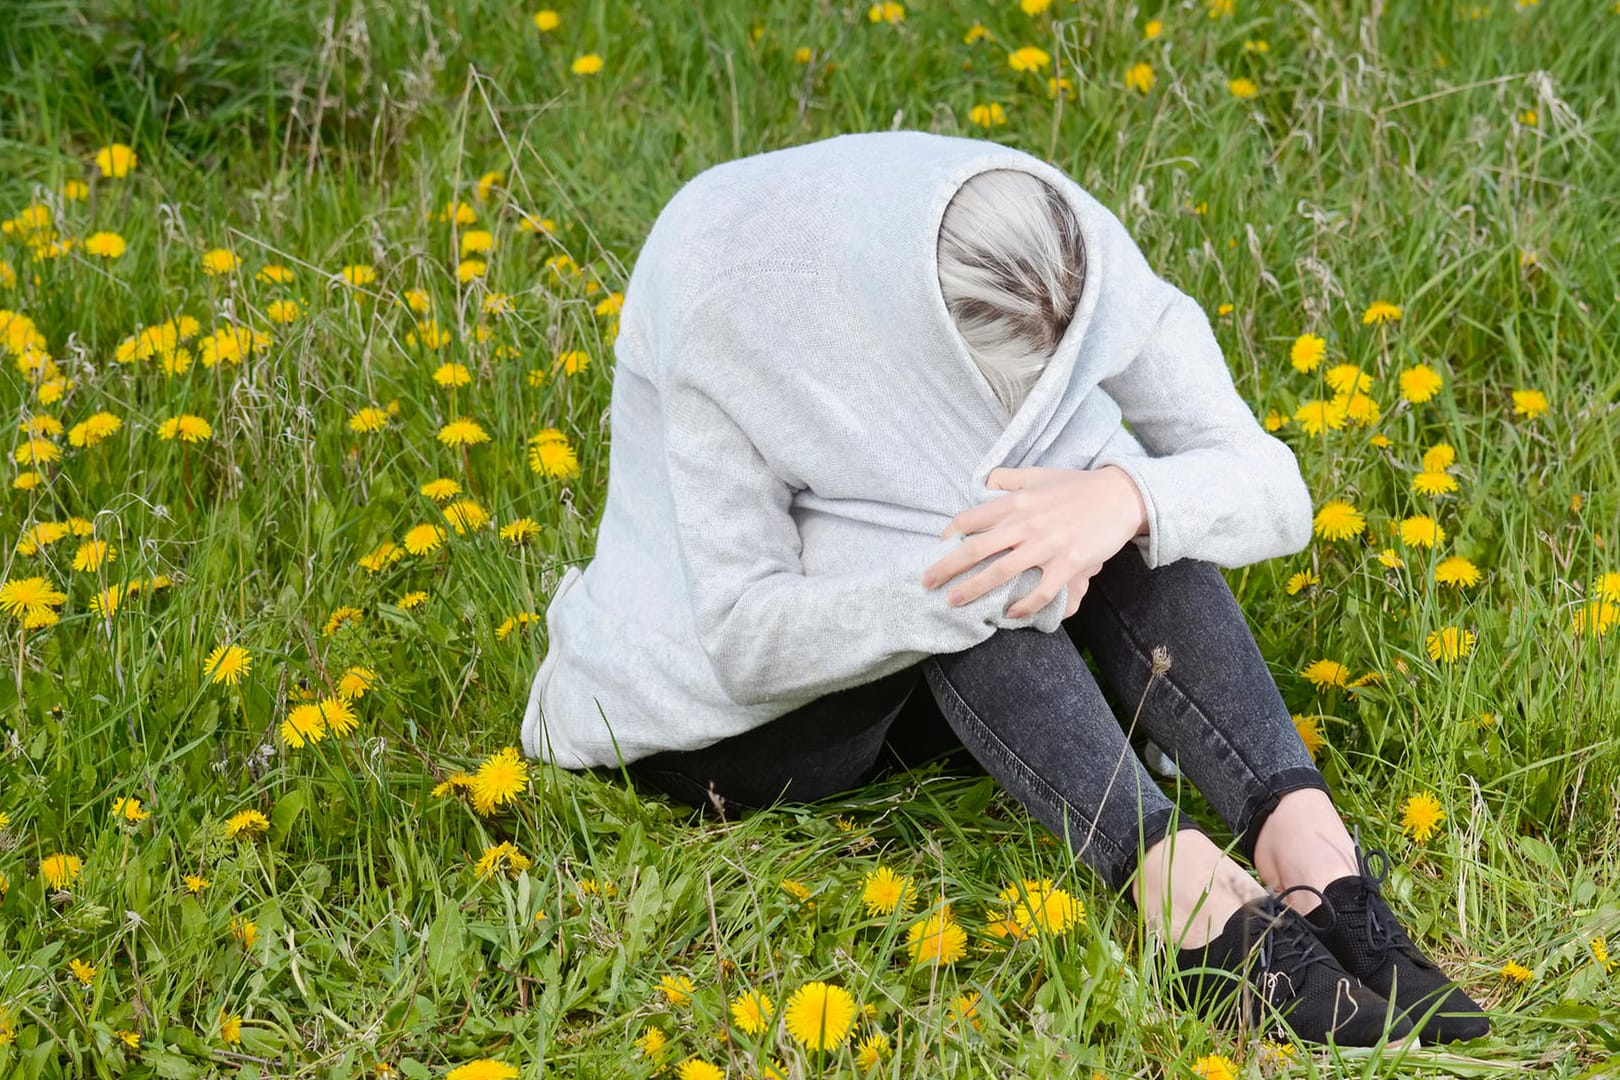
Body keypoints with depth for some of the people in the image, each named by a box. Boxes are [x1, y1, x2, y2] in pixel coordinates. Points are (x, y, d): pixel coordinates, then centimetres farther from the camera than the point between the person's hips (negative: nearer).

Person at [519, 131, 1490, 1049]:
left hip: (931, 695, 5)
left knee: (1146, 510, -24)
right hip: (721, 721, -4)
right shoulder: (731, 307, -29)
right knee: (977, 560, -33)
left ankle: (1300, 832, -36)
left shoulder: (1080, 262, -17)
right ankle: (1178, 881, -40)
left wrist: (1127, 498, -42)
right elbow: (745, 639, -29)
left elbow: (1277, 494, -21)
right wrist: (975, 582, -42)